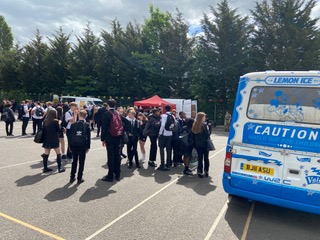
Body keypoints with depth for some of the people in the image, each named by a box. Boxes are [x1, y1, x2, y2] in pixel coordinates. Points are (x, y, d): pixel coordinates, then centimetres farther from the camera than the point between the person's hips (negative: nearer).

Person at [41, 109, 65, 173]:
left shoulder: (45, 121, 3)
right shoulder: (55, 121, -12)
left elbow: (43, 130, 7)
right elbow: (58, 130, -8)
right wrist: (59, 124, 3)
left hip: (46, 140, 5)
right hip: (54, 140, -5)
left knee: (46, 154, 10)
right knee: (58, 154, 6)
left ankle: (45, 168, 16)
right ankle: (59, 168, 7)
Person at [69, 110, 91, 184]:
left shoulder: (73, 124, 1)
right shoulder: (87, 125, -3)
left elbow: (71, 135, 3)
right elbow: (88, 136, -3)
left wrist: (70, 146, 10)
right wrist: (88, 147, 4)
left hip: (74, 145, 2)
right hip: (82, 145, -2)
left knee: (74, 161, 15)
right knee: (81, 162, 6)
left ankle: (72, 177, 21)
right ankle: (79, 178, 9)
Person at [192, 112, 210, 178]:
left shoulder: (194, 125, 0)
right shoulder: (204, 125, -16)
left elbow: (193, 135, 6)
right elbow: (208, 135, -13)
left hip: (197, 145, 4)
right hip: (204, 144, -4)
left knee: (200, 158, 10)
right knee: (206, 158, 10)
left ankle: (200, 172, 12)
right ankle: (206, 172, 14)